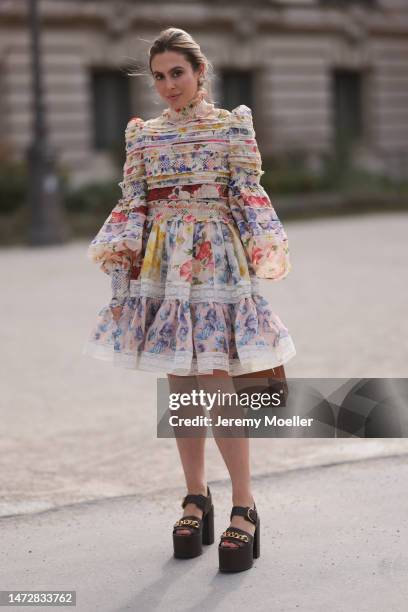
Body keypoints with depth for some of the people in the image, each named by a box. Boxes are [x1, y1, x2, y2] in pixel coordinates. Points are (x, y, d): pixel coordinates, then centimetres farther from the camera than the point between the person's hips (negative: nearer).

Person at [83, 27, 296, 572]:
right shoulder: (143, 133, 11)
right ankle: (196, 498, 16)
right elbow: (133, 203, 10)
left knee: (216, 381, -11)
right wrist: (120, 261, 0)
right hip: (162, 264, 3)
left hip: (215, 259, -3)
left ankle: (244, 506, -4)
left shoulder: (233, 125, 5)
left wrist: (264, 251, -8)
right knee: (180, 384, 5)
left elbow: (247, 194, 2)